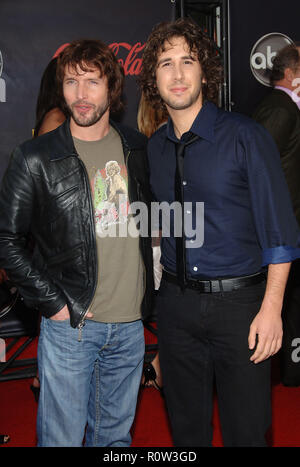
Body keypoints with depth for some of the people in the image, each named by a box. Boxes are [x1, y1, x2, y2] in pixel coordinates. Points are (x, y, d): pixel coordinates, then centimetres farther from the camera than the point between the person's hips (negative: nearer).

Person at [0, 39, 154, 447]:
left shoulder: (137, 148, 5)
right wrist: (52, 302, -11)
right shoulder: (36, 158, -8)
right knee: (62, 437, 8)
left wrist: (148, 292, 9)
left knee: (116, 433, 18)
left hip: (131, 322, 4)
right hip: (70, 324, -3)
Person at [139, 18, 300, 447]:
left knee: (246, 429, 7)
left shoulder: (246, 136, -9)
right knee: (186, 424, 18)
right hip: (176, 300, 5)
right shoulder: (155, 147, 7)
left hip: (238, 302, -4)